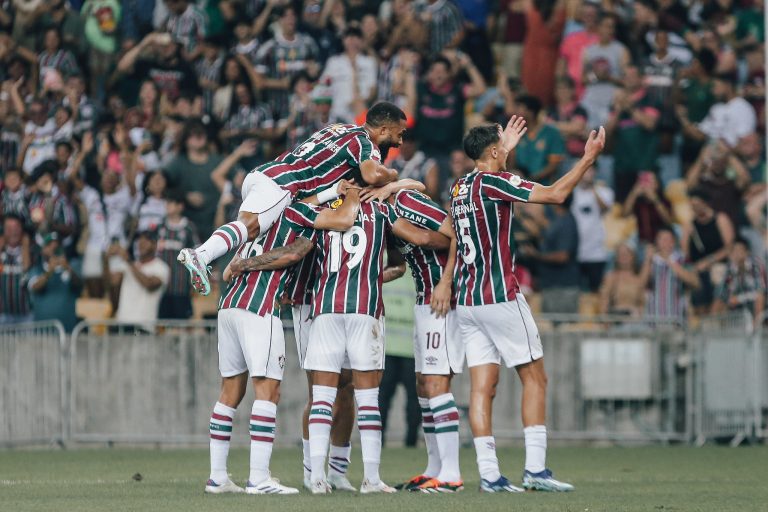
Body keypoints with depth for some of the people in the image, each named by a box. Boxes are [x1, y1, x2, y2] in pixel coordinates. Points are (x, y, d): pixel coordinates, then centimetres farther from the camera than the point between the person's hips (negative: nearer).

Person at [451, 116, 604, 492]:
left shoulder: (460, 186, 13)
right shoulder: (494, 182, -10)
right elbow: (555, 194, -15)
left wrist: (505, 147, 44)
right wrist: (589, 158, -6)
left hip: (466, 302, 8)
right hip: (499, 298, -8)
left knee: (483, 386, 3)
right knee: (534, 377, 1)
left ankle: (488, 474, -3)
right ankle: (535, 468, -5)